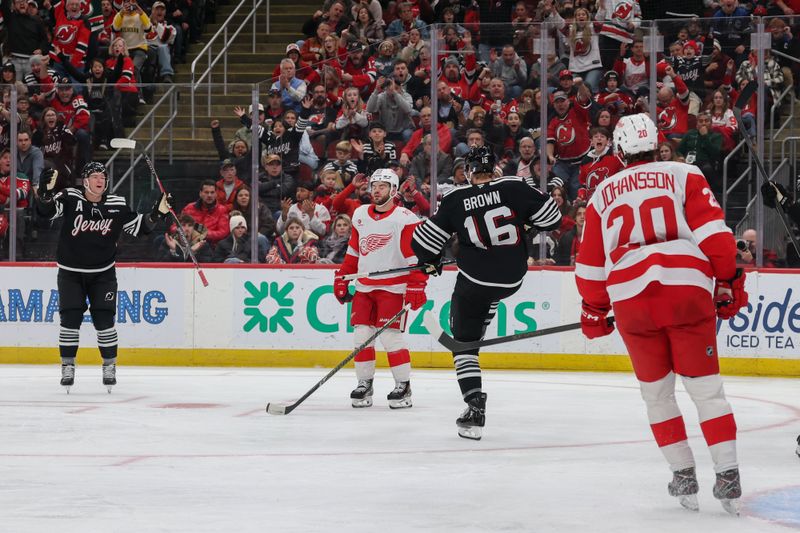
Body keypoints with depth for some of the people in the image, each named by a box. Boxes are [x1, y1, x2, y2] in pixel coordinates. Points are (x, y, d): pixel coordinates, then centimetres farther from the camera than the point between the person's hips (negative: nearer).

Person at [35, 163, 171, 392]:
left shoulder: (117, 205, -3)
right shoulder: (70, 198, -11)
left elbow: (138, 227, 6)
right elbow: (46, 211, -23)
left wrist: (157, 214, -9)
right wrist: (46, 192, -42)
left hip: (103, 273, 1)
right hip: (71, 272, -1)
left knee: (104, 320, -2)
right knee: (70, 319, -4)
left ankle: (109, 366, 12)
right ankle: (67, 367, 8)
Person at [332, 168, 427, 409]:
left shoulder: (404, 219, -11)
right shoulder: (361, 215, 9)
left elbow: (417, 255, -14)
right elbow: (353, 251, 19)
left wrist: (416, 286, -20)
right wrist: (342, 279, 17)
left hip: (393, 287, -6)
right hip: (364, 286, 6)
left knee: (390, 335, -12)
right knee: (361, 333, 0)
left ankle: (403, 386, -1)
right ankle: (364, 384, 10)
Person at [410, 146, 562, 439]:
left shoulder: (455, 200, -6)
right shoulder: (515, 188, -7)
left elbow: (426, 241, -1)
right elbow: (551, 217, -3)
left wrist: (430, 260, 21)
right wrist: (526, 223, 17)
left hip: (474, 280, -2)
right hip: (512, 279, 3)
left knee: (464, 343, 6)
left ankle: (475, 406, -8)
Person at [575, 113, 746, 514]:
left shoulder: (603, 194, 19)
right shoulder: (684, 175, 10)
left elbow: (591, 263, 22)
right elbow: (712, 232, -2)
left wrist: (594, 311, 33)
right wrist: (727, 282, 5)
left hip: (632, 302, 2)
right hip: (688, 291, -1)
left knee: (657, 392, 16)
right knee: (705, 387, 4)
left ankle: (683, 475, 12)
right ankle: (727, 476, -3)